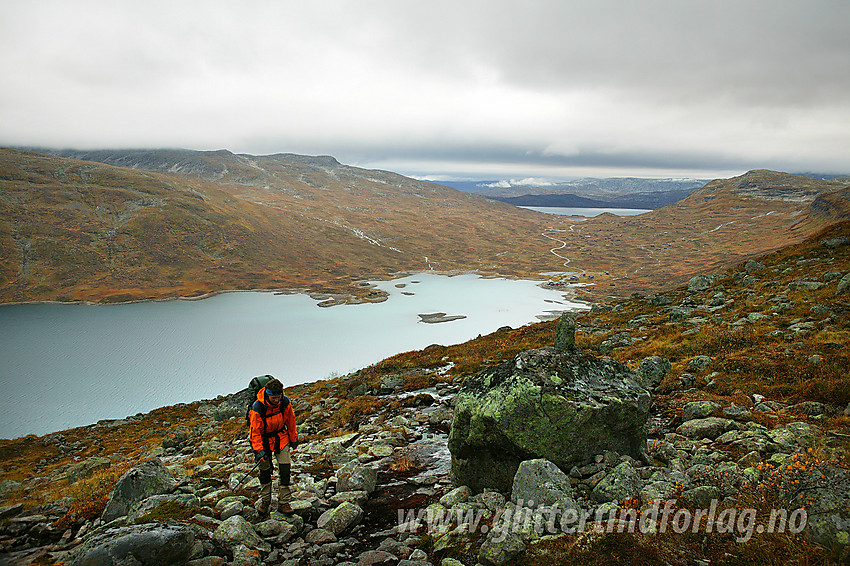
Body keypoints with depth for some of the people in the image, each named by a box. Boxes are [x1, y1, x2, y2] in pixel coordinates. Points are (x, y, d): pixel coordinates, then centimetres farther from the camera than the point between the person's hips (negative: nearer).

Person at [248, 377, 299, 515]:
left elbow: (291, 420, 0)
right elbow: (255, 431, -20)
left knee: (285, 469, -6)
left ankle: (284, 502, 4)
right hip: (264, 439, -2)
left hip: (281, 438, 2)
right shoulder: (257, 407, -26)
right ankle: (265, 500, 24)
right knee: (265, 470, 4)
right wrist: (258, 450, -26)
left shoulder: (285, 402, -17)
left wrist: (293, 438, 10)